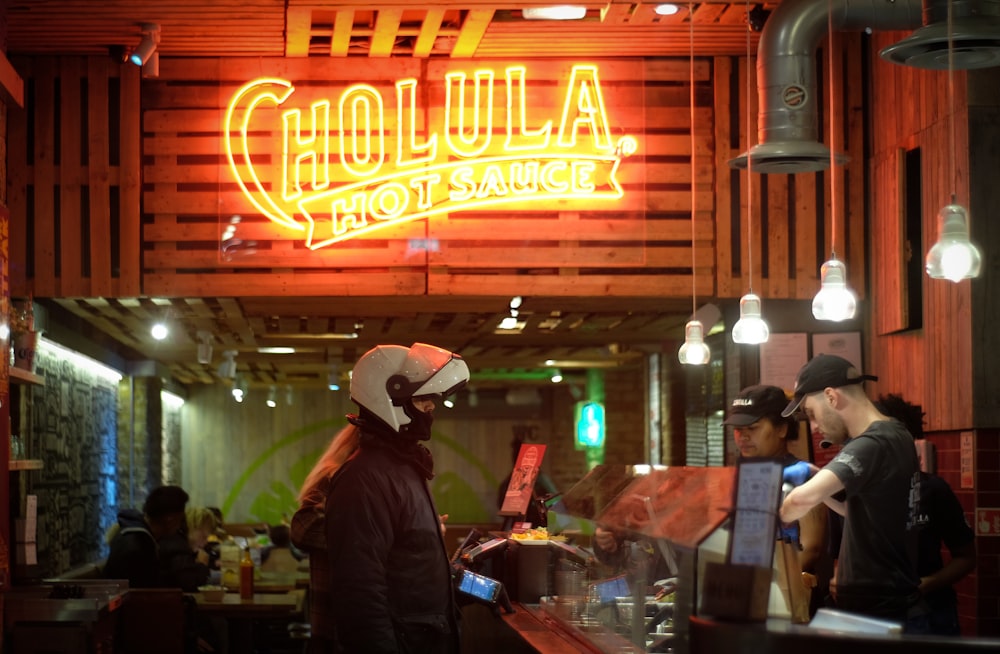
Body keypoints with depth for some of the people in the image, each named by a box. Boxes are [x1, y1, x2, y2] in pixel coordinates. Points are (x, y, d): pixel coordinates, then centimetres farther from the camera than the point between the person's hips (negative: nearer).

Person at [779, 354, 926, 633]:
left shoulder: (871, 446, -20)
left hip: (880, 619, -9)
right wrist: (818, 480, 9)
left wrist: (780, 516, -13)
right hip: (895, 610, 9)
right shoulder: (894, 436, 10)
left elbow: (804, 498, -35)